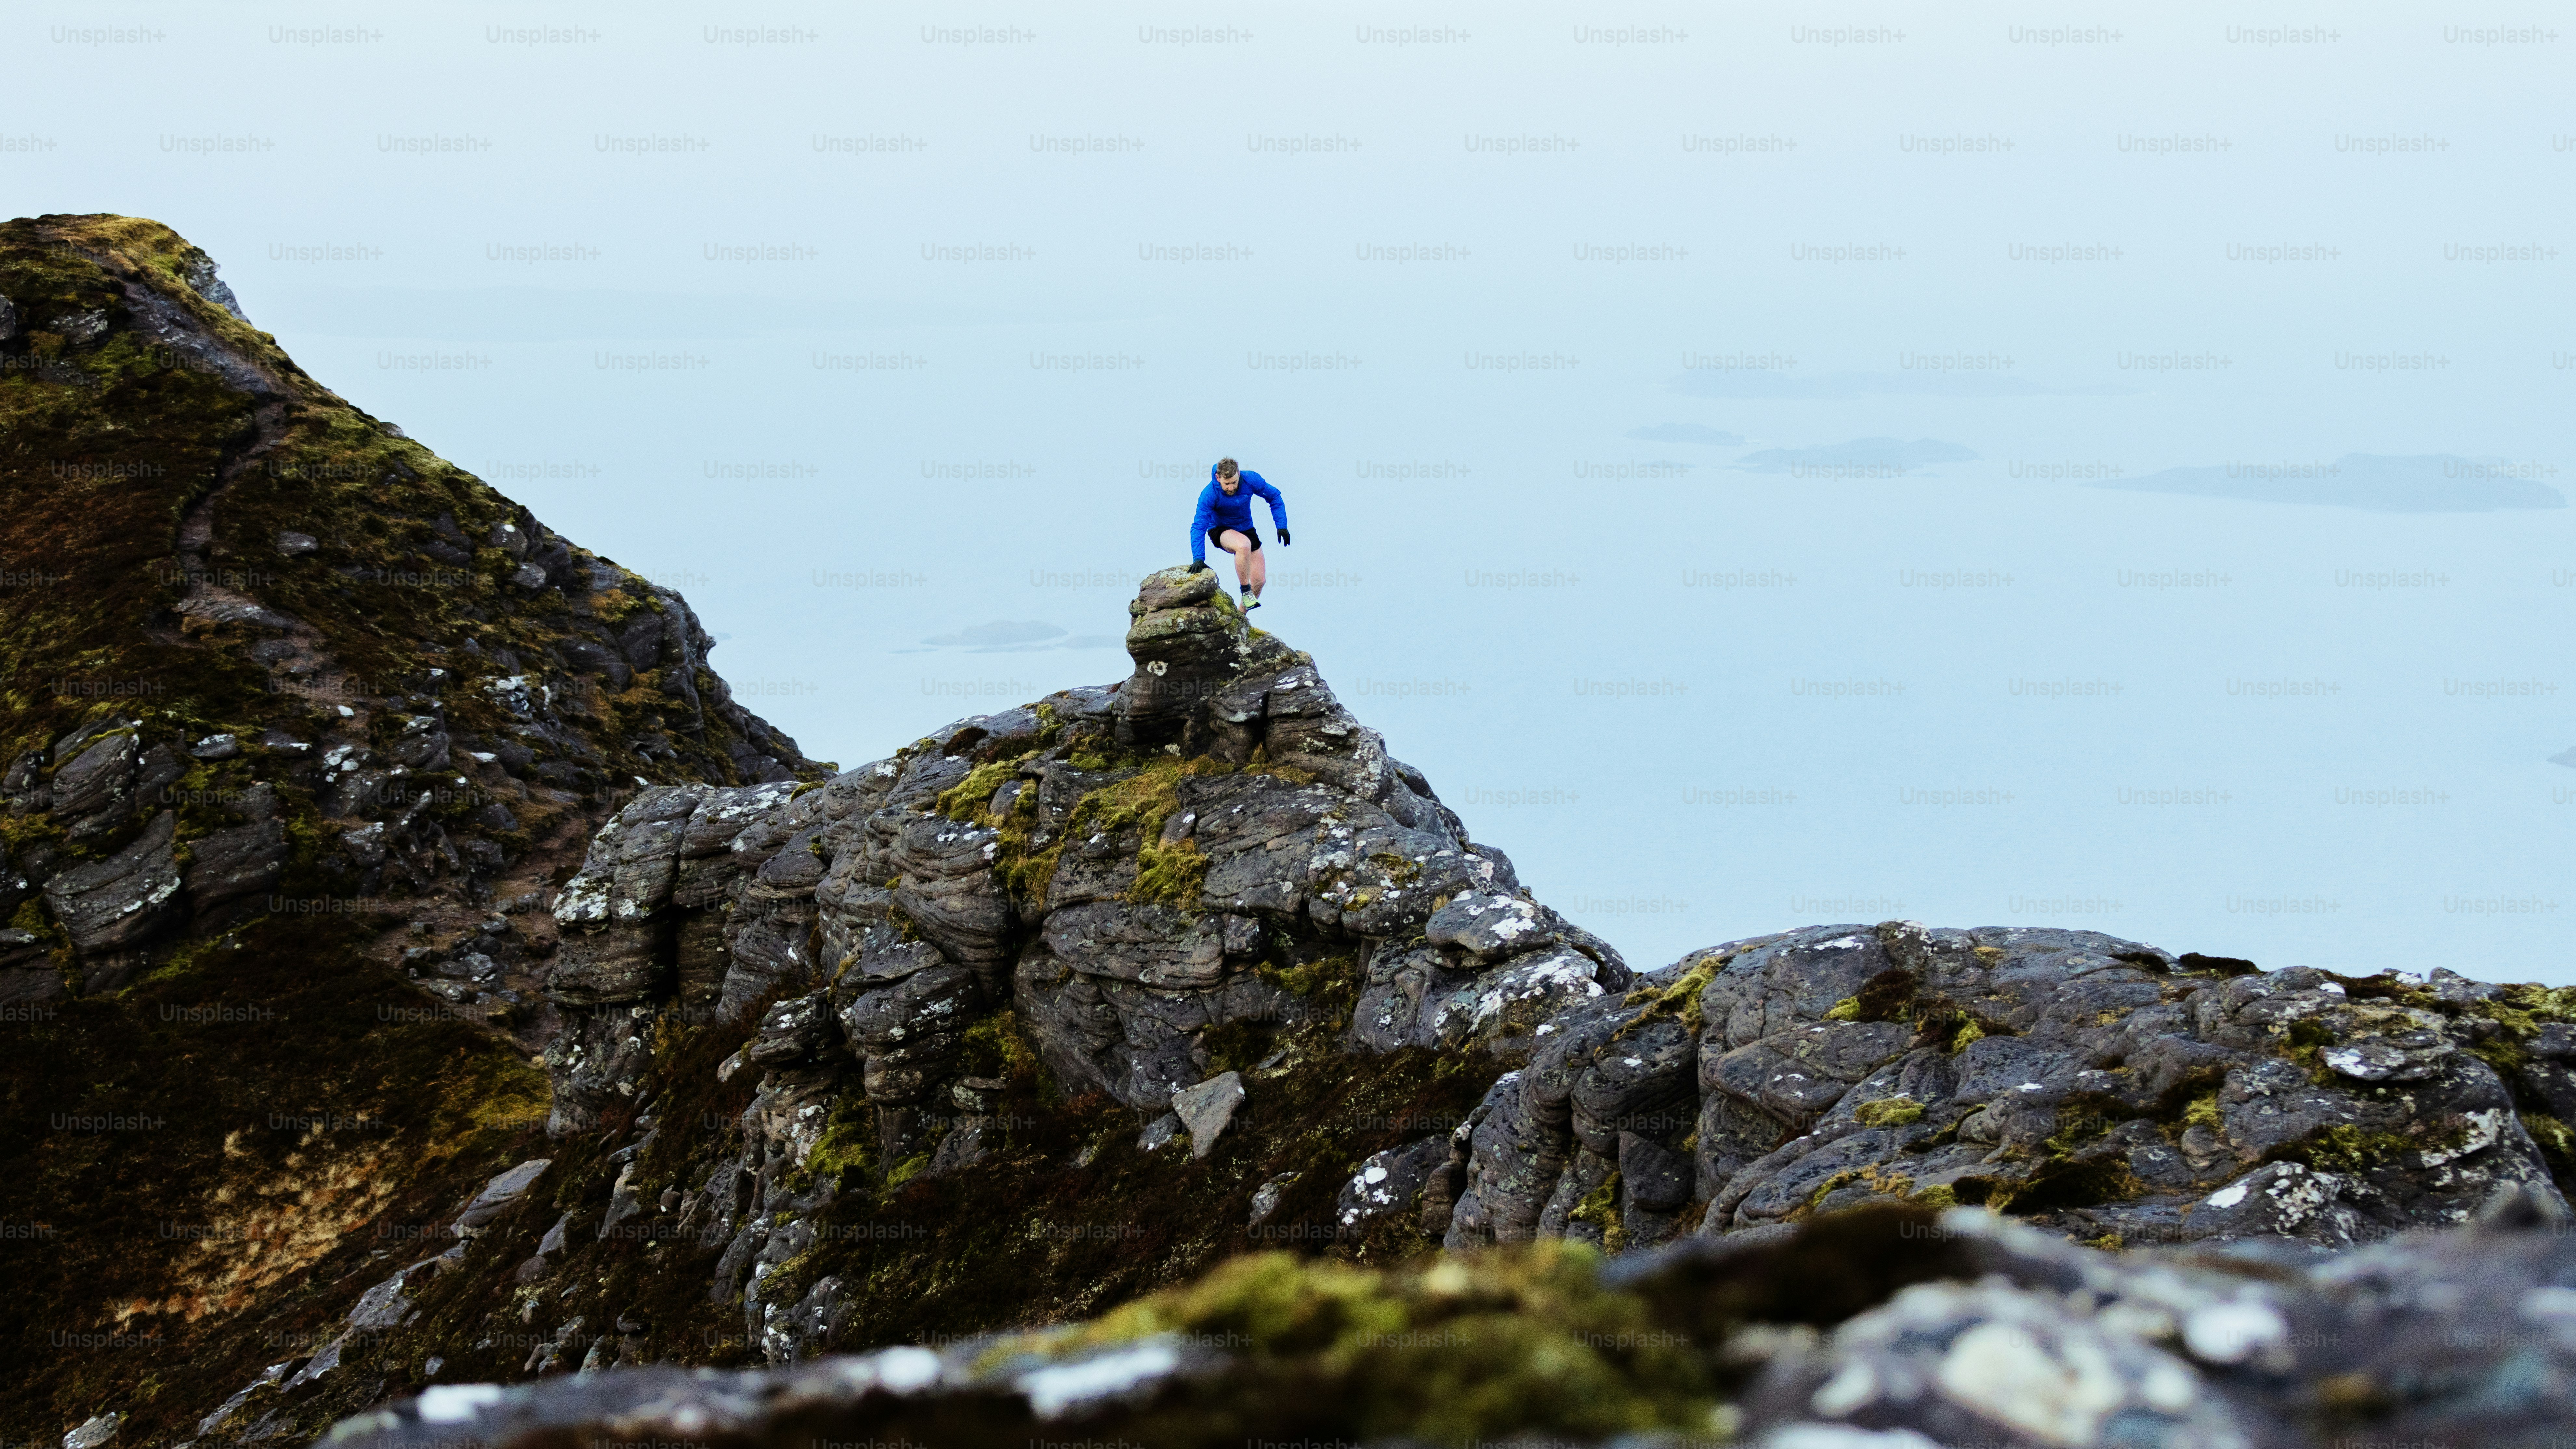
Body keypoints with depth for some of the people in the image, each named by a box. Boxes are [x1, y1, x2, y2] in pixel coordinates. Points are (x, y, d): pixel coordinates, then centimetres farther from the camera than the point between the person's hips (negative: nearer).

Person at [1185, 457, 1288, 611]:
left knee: (1259, 581, -2)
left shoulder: (1251, 480, -20)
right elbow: (1199, 527, -30)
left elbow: (1274, 497, -3)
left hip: (1246, 529, 5)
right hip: (1221, 532, -5)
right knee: (1244, 545, -40)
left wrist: (1282, 526, -10)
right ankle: (1246, 591, -24)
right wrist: (1198, 559, -41)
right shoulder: (1210, 495, -28)